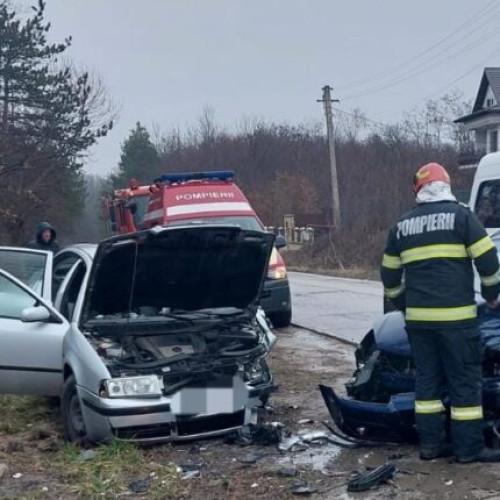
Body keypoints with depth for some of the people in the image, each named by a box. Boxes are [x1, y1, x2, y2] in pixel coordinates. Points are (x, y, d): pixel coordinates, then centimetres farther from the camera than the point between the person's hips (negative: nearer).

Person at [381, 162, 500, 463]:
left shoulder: (402, 226, 13)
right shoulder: (461, 215, -1)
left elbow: (390, 276, 18)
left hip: (418, 317, 5)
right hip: (456, 315, -5)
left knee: (427, 378, 12)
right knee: (465, 380, 1)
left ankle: (430, 443, 15)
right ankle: (469, 447, 4)